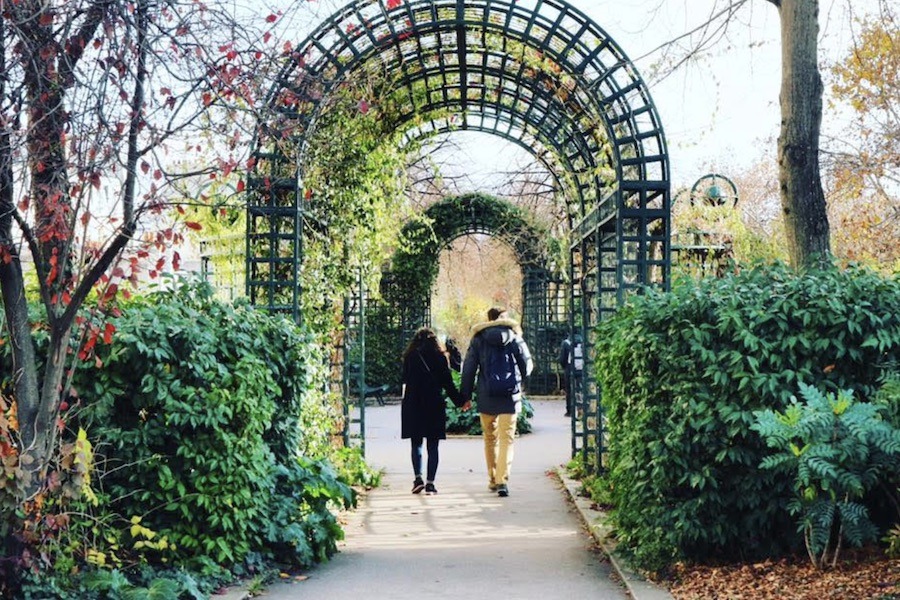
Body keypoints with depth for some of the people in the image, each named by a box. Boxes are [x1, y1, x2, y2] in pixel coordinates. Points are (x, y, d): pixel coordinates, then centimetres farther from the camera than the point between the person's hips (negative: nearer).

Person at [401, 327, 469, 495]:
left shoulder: (410, 357, 2)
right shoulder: (439, 357, 1)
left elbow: (406, 381, 3)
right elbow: (447, 382, 0)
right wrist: (460, 401, 8)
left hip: (413, 406, 0)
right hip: (434, 406, 0)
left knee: (416, 443, 9)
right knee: (432, 445, 4)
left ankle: (418, 477, -6)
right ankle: (430, 483, -1)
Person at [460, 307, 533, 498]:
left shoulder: (478, 340, 2)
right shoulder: (515, 338, 1)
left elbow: (468, 369, -1)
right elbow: (527, 365, 6)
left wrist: (465, 396, 5)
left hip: (486, 397, 1)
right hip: (510, 397, -1)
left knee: (490, 438, 15)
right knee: (506, 439, -3)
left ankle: (493, 479, 22)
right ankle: (502, 480, -17)